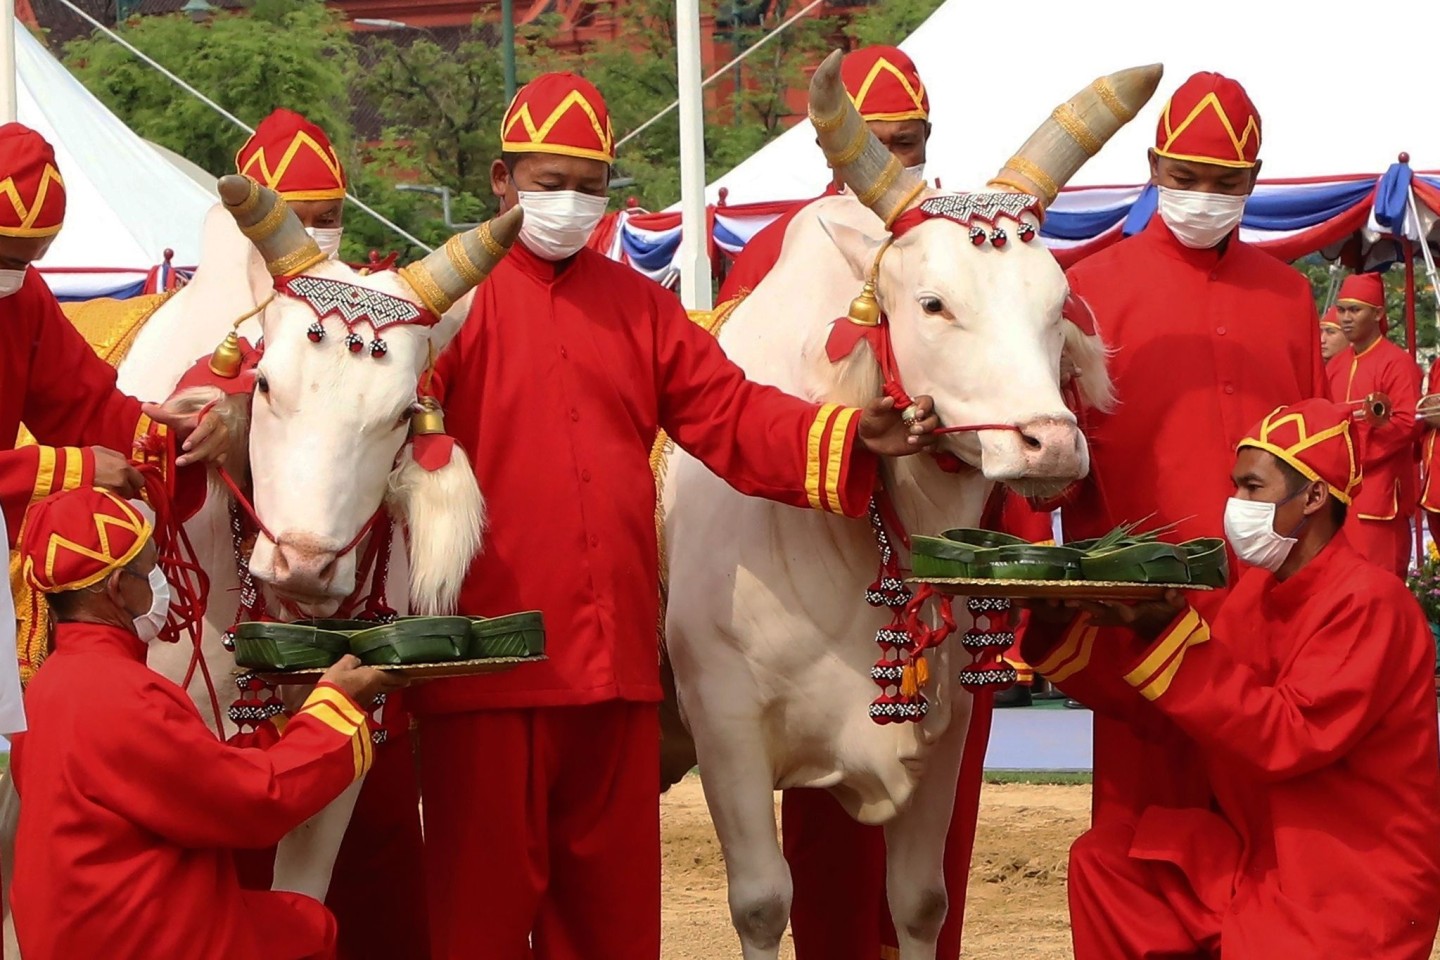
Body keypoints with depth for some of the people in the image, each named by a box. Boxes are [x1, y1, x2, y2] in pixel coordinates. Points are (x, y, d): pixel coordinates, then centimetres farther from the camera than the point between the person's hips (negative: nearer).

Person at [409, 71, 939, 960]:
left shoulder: (638, 305, 15)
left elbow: (730, 412, 9)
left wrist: (852, 436, -5)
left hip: (617, 654, 5)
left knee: (612, 888, 11)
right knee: (483, 889, 0)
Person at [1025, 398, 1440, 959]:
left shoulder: (1367, 603, -17)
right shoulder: (1257, 589, 8)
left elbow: (1289, 736, -27)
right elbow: (1157, 701, 8)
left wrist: (1169, 636, -29)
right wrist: (1063, 633, -6)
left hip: (1354, 885, -8)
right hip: (1256, 849, 8)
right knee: (1104, 860, 1)